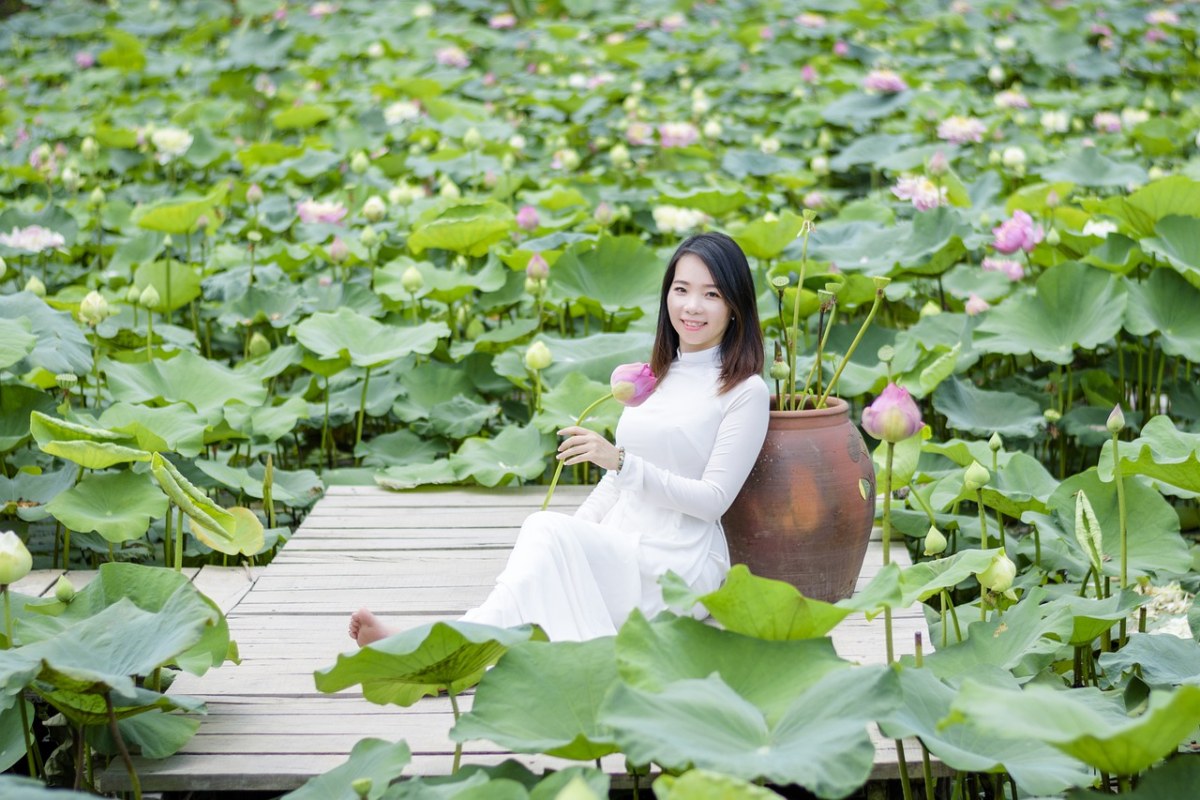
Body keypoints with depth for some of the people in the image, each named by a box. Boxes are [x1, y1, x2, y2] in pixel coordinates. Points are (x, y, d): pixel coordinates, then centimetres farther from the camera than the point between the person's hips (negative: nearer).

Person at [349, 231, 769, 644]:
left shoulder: (746, 391, -2)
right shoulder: (654, 377, 19)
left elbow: (714, 499, -9)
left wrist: (619, 460, -20)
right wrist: (576, 532, 4)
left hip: (679, 568, -5)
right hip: (617, 557, 5)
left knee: (547, 529, -31)